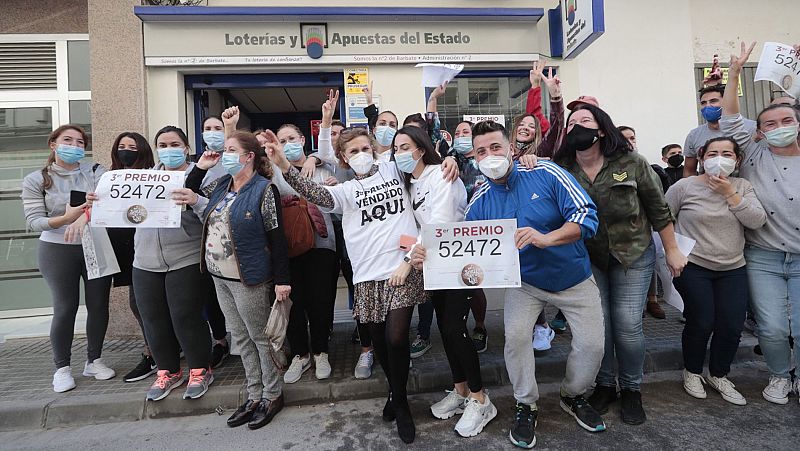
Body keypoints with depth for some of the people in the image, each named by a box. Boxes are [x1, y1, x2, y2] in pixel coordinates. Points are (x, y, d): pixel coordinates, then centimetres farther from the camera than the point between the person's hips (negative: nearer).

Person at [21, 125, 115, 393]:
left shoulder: (96, 172, 4)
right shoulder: (35, 180, 3)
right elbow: (33, 221, -5)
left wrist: (85, 215, -30)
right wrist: (66, 218, -22)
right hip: (57, 250, -1)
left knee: (99, 305, 6)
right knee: (65, 308, 1)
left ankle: (94, 360, 23)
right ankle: (62, 368, 19)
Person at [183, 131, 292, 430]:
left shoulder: (264, 190, -13)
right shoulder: (221, 185, 9)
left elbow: (277, 238, -15)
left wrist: (281, 279, -17)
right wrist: (201, 167, 8)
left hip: (249, 279, -8)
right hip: (220, 276, 8)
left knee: (260, 337, 5)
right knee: (241, 338, 15)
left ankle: (272, 396, 23)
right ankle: (255, 395, 29)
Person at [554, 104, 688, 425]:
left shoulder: (631, 163, -11)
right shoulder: (561, 169, -8)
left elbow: (658, 208, -3)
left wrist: (672, 250, 2)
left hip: (633, 254, -1)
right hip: (587, 257, 1)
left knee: (628, 324, 0)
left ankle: (632, 389, 23)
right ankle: (605, 384, 27)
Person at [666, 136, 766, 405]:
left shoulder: (742, 186, 6)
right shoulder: (684, 186, -5)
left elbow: (757, 221, -6)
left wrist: (730, 194, -12)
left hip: (733, 269, 4)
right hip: (692, 268, -4)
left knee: (732, 326, 1)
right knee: (701, 323, -5)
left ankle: (719, 376, 26)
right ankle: (692, 373, 21)